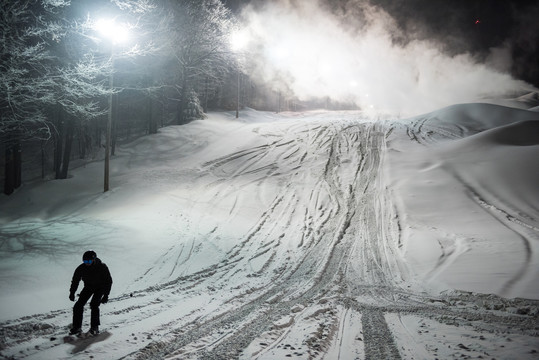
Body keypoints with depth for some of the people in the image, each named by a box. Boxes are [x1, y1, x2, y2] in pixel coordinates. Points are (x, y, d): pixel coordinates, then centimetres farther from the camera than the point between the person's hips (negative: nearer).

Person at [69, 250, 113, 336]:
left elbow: (108, 281, -16)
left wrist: (106, 295, -20)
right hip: (88, 286, 4)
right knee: (78, 305, -10)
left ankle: (95, 327, -11)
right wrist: (72, 293, -4)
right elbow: (75, 280, -2)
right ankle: (76, 327, 1)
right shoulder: (81, 268, -19)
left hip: (100, 287, -4)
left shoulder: (102, 268, -27)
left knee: (94, 305, -23)